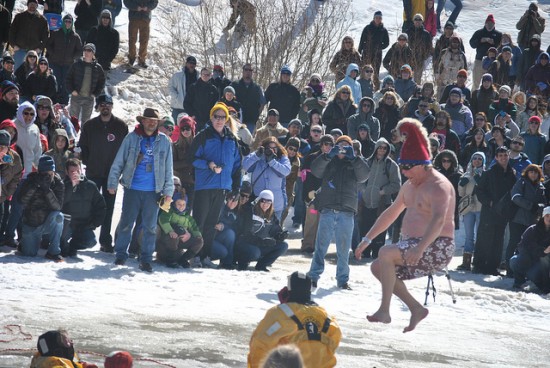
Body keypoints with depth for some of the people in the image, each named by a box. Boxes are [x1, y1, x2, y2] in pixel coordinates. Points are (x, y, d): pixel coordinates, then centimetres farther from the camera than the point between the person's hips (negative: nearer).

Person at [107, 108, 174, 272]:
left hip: (153, 191, 1)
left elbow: (168, 169, 7)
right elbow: (118, 162, 3)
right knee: (126, 223, 3)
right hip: (132, 189, -1)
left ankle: (146, 259, 11)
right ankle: (121, 255, 15)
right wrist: (112, 183, -2)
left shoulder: (164, 141, 5)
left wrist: (168, 191, 3)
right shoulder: (131, 138, 1)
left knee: (150, 226, 4)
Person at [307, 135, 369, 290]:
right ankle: (313, 276, 1)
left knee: (344, 249, 3)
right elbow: (315, 169, -5)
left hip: (346, 213, 1)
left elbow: (364, 175, -5)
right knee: (321, 246, -3)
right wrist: (329, 155, -20)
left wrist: (353, 158, -19)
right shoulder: (329, 163, 13)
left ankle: (343, 280, 10)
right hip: (327, 211, -1)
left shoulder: (354, 165, 14)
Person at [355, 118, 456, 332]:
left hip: (436, 248, -10)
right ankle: (416, 309, 2)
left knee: (386, 253, -25)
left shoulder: (438, 186, -16)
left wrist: (420, 248, -45)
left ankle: (384, 310, -23)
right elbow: (391, 213, 25)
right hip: (414, 245, 10)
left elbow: (439, 220, -32)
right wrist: (367, 240, 20)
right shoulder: (410, 185, 15)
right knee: (377, 267, 4)